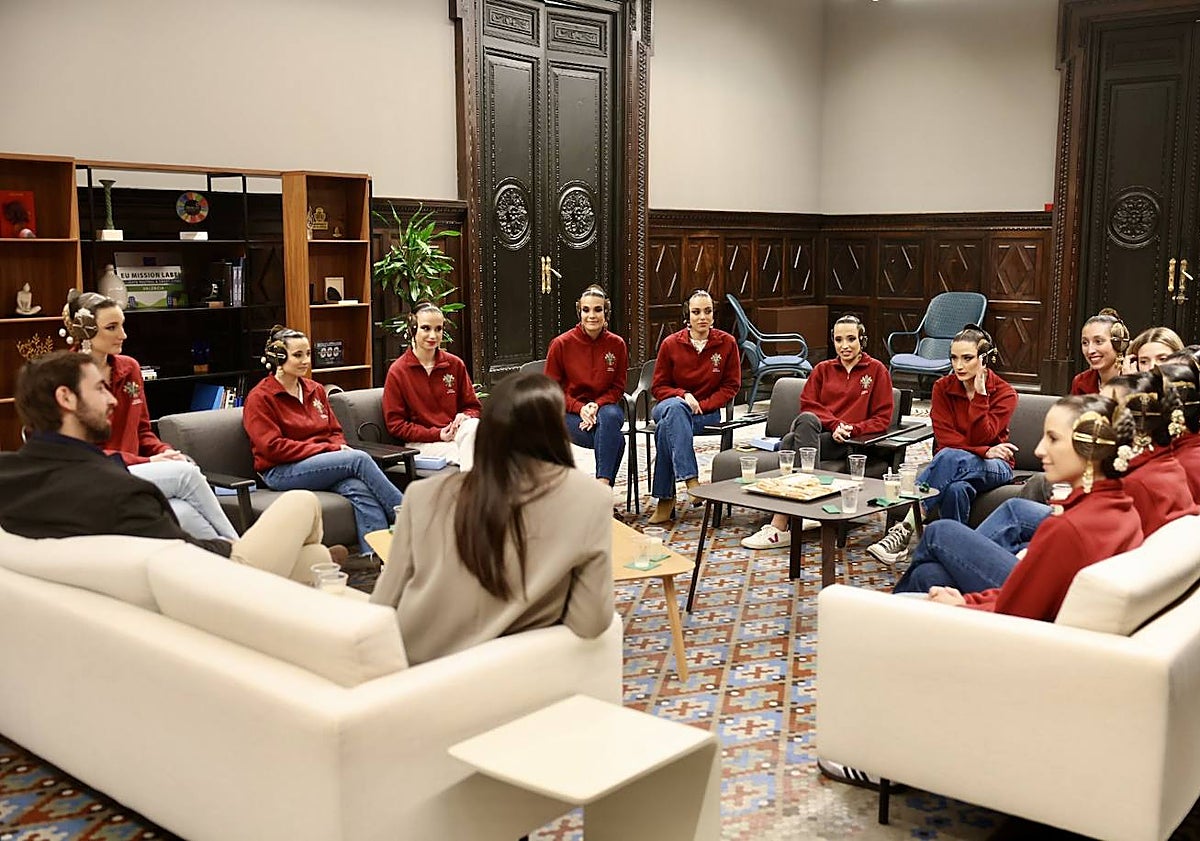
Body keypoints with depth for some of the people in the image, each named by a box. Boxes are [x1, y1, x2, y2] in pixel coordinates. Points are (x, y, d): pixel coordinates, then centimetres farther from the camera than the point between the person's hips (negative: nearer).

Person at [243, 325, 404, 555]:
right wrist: (328, 449, -15)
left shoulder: (315, 390, 19)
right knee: (359, 459, -27)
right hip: (282, 473, -5)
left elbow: (335, 431, 22)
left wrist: (340, 447, -5)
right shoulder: (260, 398, -2)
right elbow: (273, 447, -11)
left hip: (324, 463, 6)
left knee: (359, 489, -30)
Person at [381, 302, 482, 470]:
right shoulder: (397, 371, 1)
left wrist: (464, 417, -8)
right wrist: (437, 434, -11)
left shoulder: (455, 364, 10)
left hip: (456, 434, 4)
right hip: (421, 442, -4)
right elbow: (395, 424, 0)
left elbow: (472, 406, 19)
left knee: (473, 425, -34)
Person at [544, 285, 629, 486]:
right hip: (570, 412, -2)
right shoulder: (561, 344, -5)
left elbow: (618, 388, 6)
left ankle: (603, 483, -37)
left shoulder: (617, 344, 1)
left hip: (605, 407, 2)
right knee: (616, 438, -31)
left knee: (610, 416, -37)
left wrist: (597, 405, -14)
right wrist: (579, 408, -15)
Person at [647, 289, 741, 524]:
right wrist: (684, 396, -13)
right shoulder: (671, 344, 1)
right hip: (671, 406, 1)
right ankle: (690, 479, -49)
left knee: (667, 426, -34)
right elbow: (658, 387, 7)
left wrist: (701, 405, -10)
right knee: (675, 407, -39)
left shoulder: (727, 343, 2)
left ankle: (665, 500, -33)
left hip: (708, 411, -1)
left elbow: (731, 385, 5)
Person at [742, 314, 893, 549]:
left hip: (846, 442, -3)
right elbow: (807, 405, 11)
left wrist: (850, 429, -9)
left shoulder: (877, 370, 15)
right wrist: (834, 423, -8)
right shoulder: (823, 369, 24)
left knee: (792, 442, -34)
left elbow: (882, 418, 8)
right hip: (817, 429, 3)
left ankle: (779, 526, -42)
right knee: (806, 421, -38)